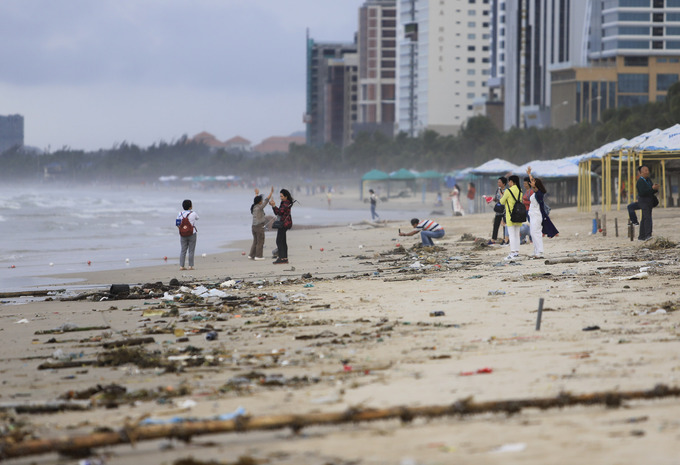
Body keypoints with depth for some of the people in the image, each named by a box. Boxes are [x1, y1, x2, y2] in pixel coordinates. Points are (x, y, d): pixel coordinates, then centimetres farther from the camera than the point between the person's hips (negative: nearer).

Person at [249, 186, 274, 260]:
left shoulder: (254, 207, 7)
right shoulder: (259, 207, -14)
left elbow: (256, 201, 27)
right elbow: (266, 200, -14)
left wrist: (256, 194, 43)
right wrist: (271, 192, -9)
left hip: (254, 226, 8)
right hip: (259, 226, -8)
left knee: (255, 241, 14)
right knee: (260, 242, -1)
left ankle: (251, 255, 15)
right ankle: (258, 256, -1)